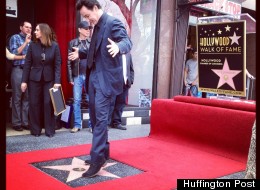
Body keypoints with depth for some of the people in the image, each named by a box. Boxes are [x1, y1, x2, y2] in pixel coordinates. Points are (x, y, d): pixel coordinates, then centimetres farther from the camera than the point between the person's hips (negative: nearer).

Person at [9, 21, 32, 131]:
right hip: (18, 70, -5)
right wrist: (25, 42, -9)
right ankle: (16, 123, 5)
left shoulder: (30, 40, 17)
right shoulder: (15, 38, 4)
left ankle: (25, 122, 12)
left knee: (27, 97, 6)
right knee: (17, 98, -1)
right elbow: (13, 53, -9)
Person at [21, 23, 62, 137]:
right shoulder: (33, 46, 0)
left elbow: (57, 64, -5)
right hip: (34, 79, 2)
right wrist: (24, 81, -4)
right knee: (34, 104, 4)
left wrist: (57, 81, -13)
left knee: (48, 104, 0)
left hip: (49, 79, -2)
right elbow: (27, 64, 1)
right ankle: (35, 130, 16)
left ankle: (50, 130, 11)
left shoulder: (55, 46, -4)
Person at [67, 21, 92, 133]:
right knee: (76, 100, 3)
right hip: (77, 76, 0)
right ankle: (77, 125, 13)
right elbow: (69, 61, 3)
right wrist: (70, 78, -3)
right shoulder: (72, 43, 5)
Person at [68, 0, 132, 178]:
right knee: (95, 117, 14)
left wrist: (118, 47, -44)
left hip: (106, 78, -10)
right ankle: (103, 152, 27)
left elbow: (127, 42, -23)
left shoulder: (113, 22, -11)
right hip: (94, 77, 10)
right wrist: (81, 53, 23)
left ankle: (97, 159, -5)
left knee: (101, 118, -11)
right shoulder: (97, 26, 17)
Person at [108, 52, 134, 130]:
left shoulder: (128, 54, 16)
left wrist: (130, 80, 7)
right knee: (110, 103, -2)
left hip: (125, 83, 5)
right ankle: (106, 122, 5)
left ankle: (117, 122, 16)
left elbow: (131, 69, 19)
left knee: (121, 103, 7)